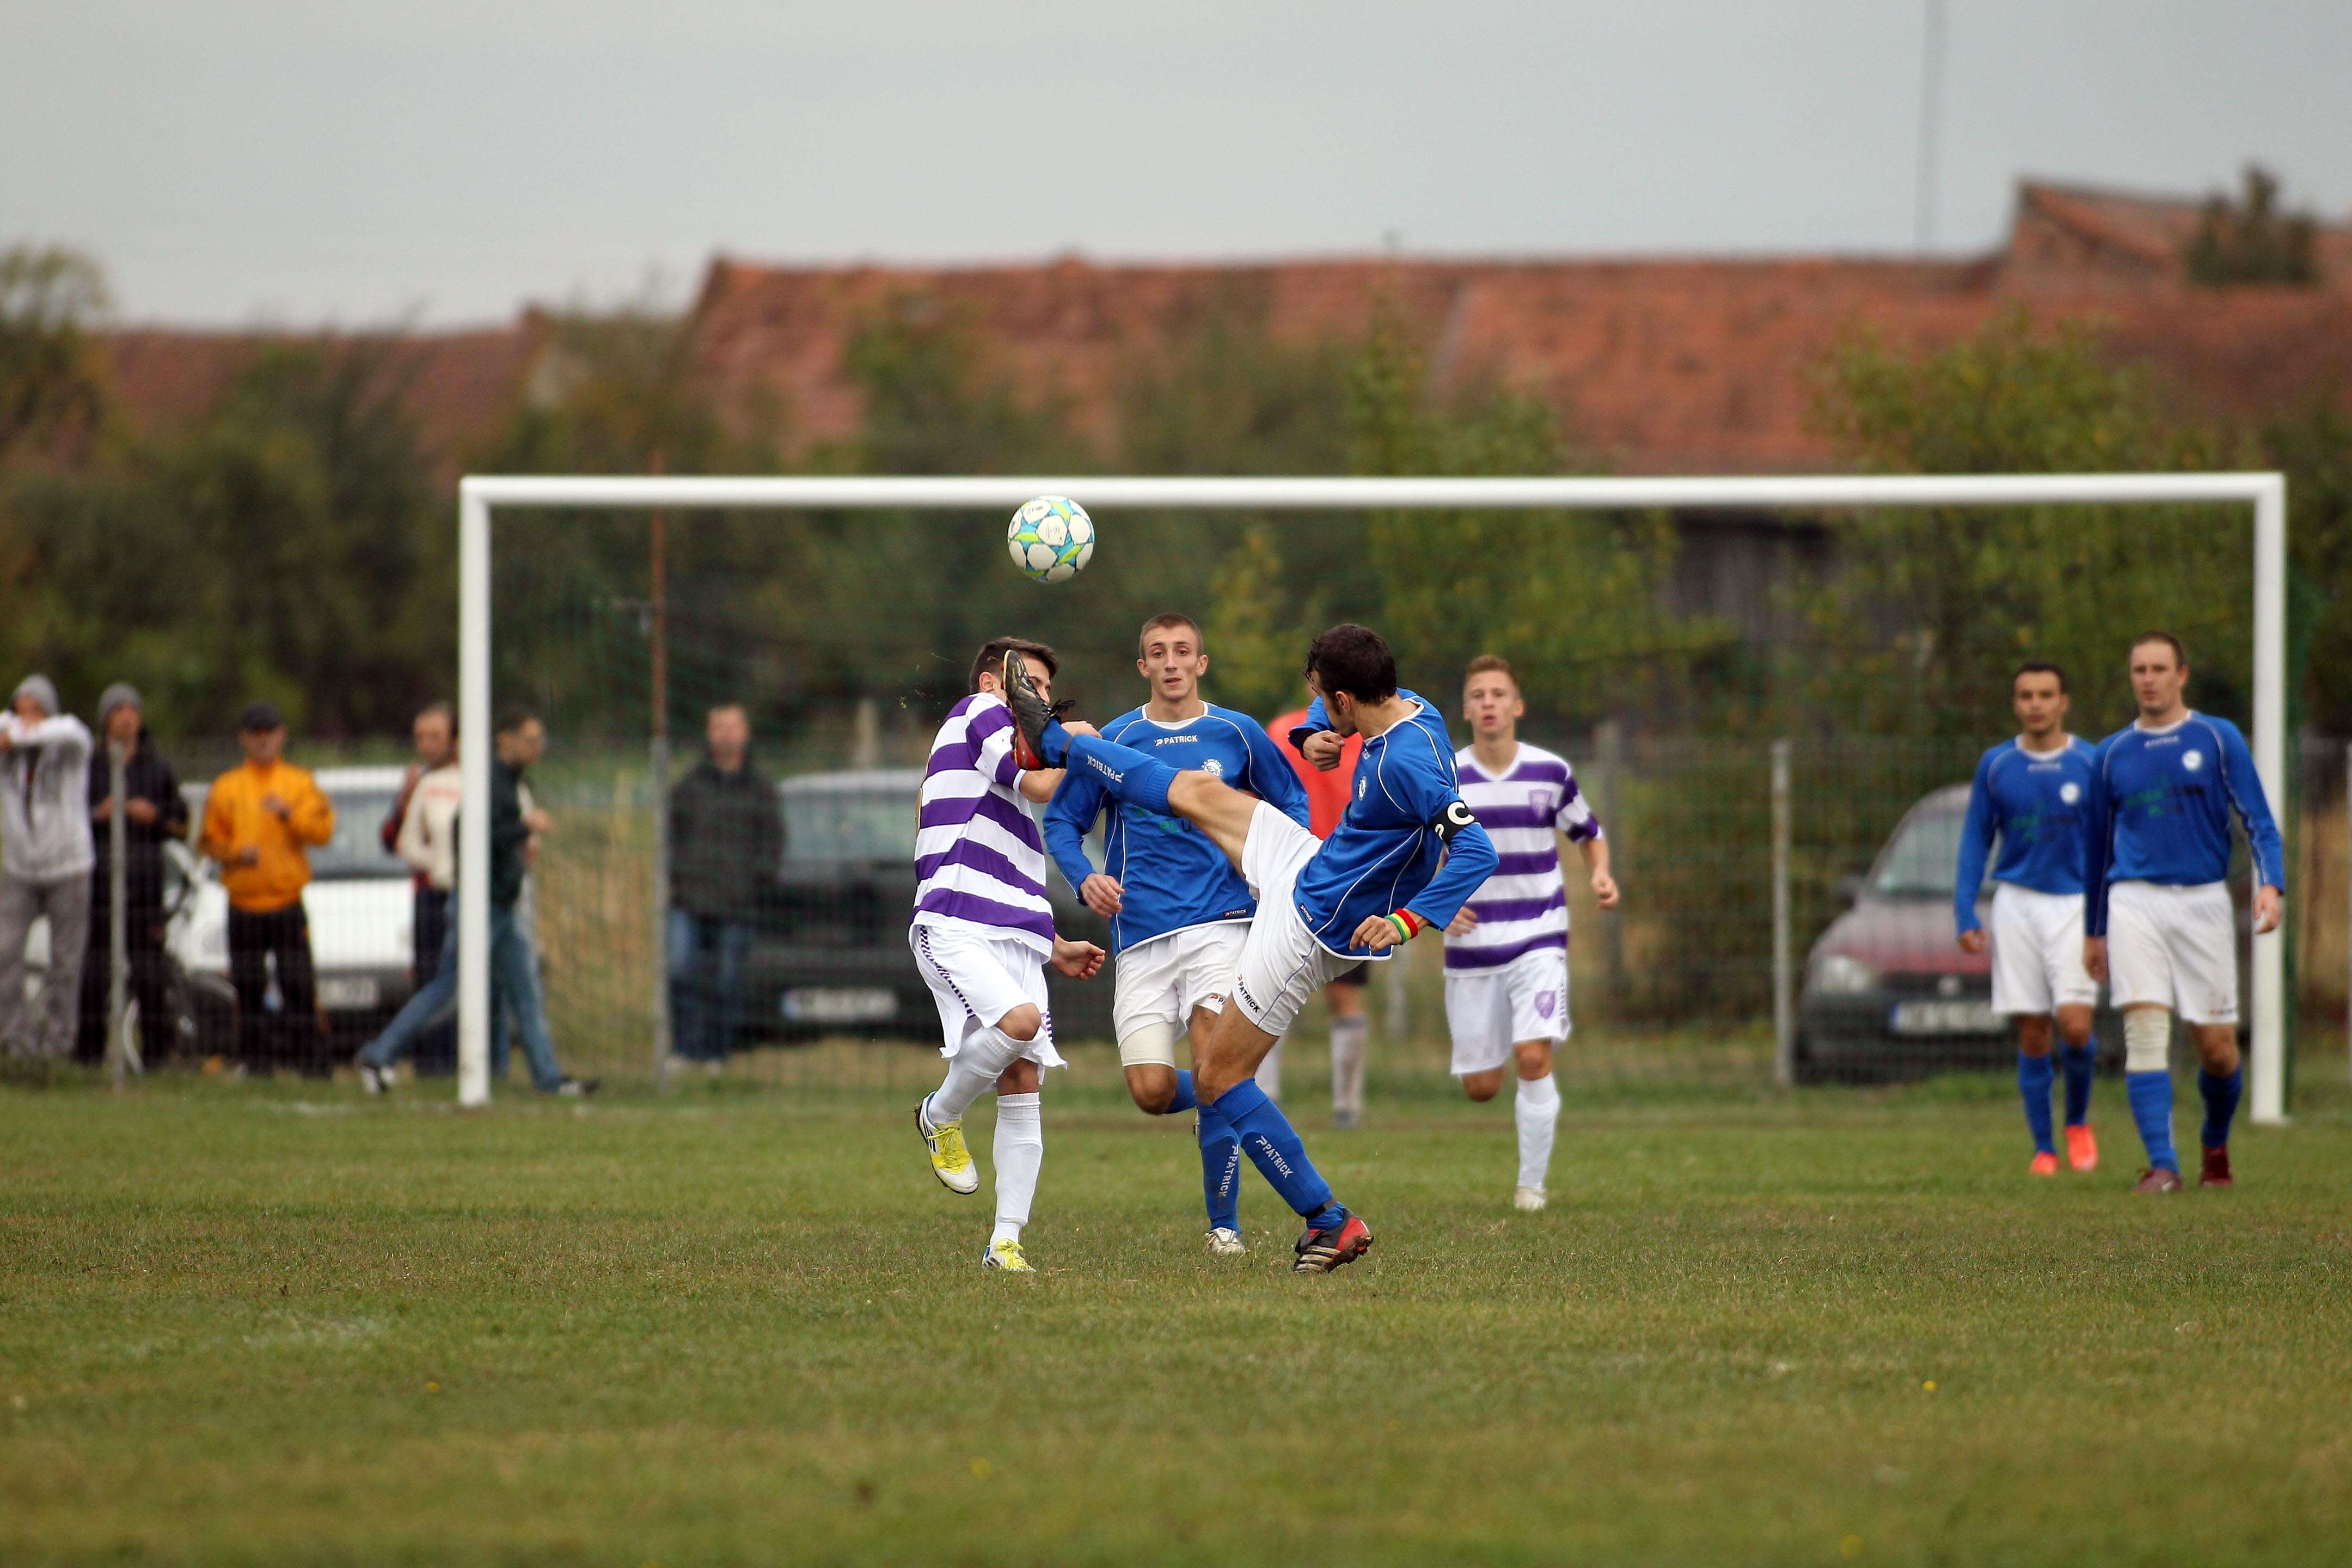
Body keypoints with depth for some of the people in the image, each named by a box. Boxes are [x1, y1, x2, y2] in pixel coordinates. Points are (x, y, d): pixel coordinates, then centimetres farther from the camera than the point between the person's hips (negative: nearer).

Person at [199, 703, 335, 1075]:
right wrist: (236, 853, -10)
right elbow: (208, 841, 9)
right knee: (249, 988, -1)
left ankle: (311, 1060, -8)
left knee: (299, 985, -10)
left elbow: (323, 830, -2)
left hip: (287, 904, -1)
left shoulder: (301, 783, 10)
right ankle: (257, 1062, 5)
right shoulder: (226, 787, 13)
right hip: (243, 905, 1)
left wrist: (289, 813, -18)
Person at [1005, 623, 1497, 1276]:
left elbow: (1478, 853, -40)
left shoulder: (1405, 766, -33)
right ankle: (1050, 742, 40)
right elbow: (1328, 712, 18)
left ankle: (1330, 1222, 5)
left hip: (1312, 928, -9)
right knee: (1199, 794, 20)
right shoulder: (1406, 709, -4)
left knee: (1219, 1079, 0)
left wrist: (1408, 921, -42)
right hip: (1312, 870, 9)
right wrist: (1312, 736, -4)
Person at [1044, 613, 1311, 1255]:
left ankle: (1224, 1222, -4)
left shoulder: (1237, 734, 6)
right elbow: (1061, 820, 13)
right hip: (1142, 933, 1)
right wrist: (1085, 878, -6)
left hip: (1221, 923, -1)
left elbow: (1291, 802, 19)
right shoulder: (1115, 741, 5)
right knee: (1151, 1092, -8)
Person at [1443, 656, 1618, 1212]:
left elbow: (1589, 834, 15)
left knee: (1533, 1057, -19)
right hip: (1471, 946, 1)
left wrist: (1600, 874, -6)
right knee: (1481, 1087, 2)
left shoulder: (1551, 772, -1)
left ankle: (1532, 1185, -5)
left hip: (1539, 940, -1)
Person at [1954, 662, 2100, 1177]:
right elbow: (1975, 840, 10)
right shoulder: (1995, 765, 5)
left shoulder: (2092, 765, 0)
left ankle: (2078, 1121, 12)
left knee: (2075, 1024, -14)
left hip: (2076, 901, -2)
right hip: (2017, 902, 2)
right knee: (2031, 1033, 0)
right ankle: (2043, 1148, 8)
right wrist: (1965, 913, 2)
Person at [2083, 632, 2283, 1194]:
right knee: (2146, 1029, -16)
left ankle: (2216, 1148, 28)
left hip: (2203, 901, -1)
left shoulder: (2219, 740, 4)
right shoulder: (2112, 754, 11)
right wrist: (2092, 931, 22)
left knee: (2217, 1046, 1)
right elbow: (2096, 846, 20)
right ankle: (2162, 1165, -19)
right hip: (2134, 900, 1)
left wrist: (2270, 884, -17)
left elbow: (2259, 822, 1)